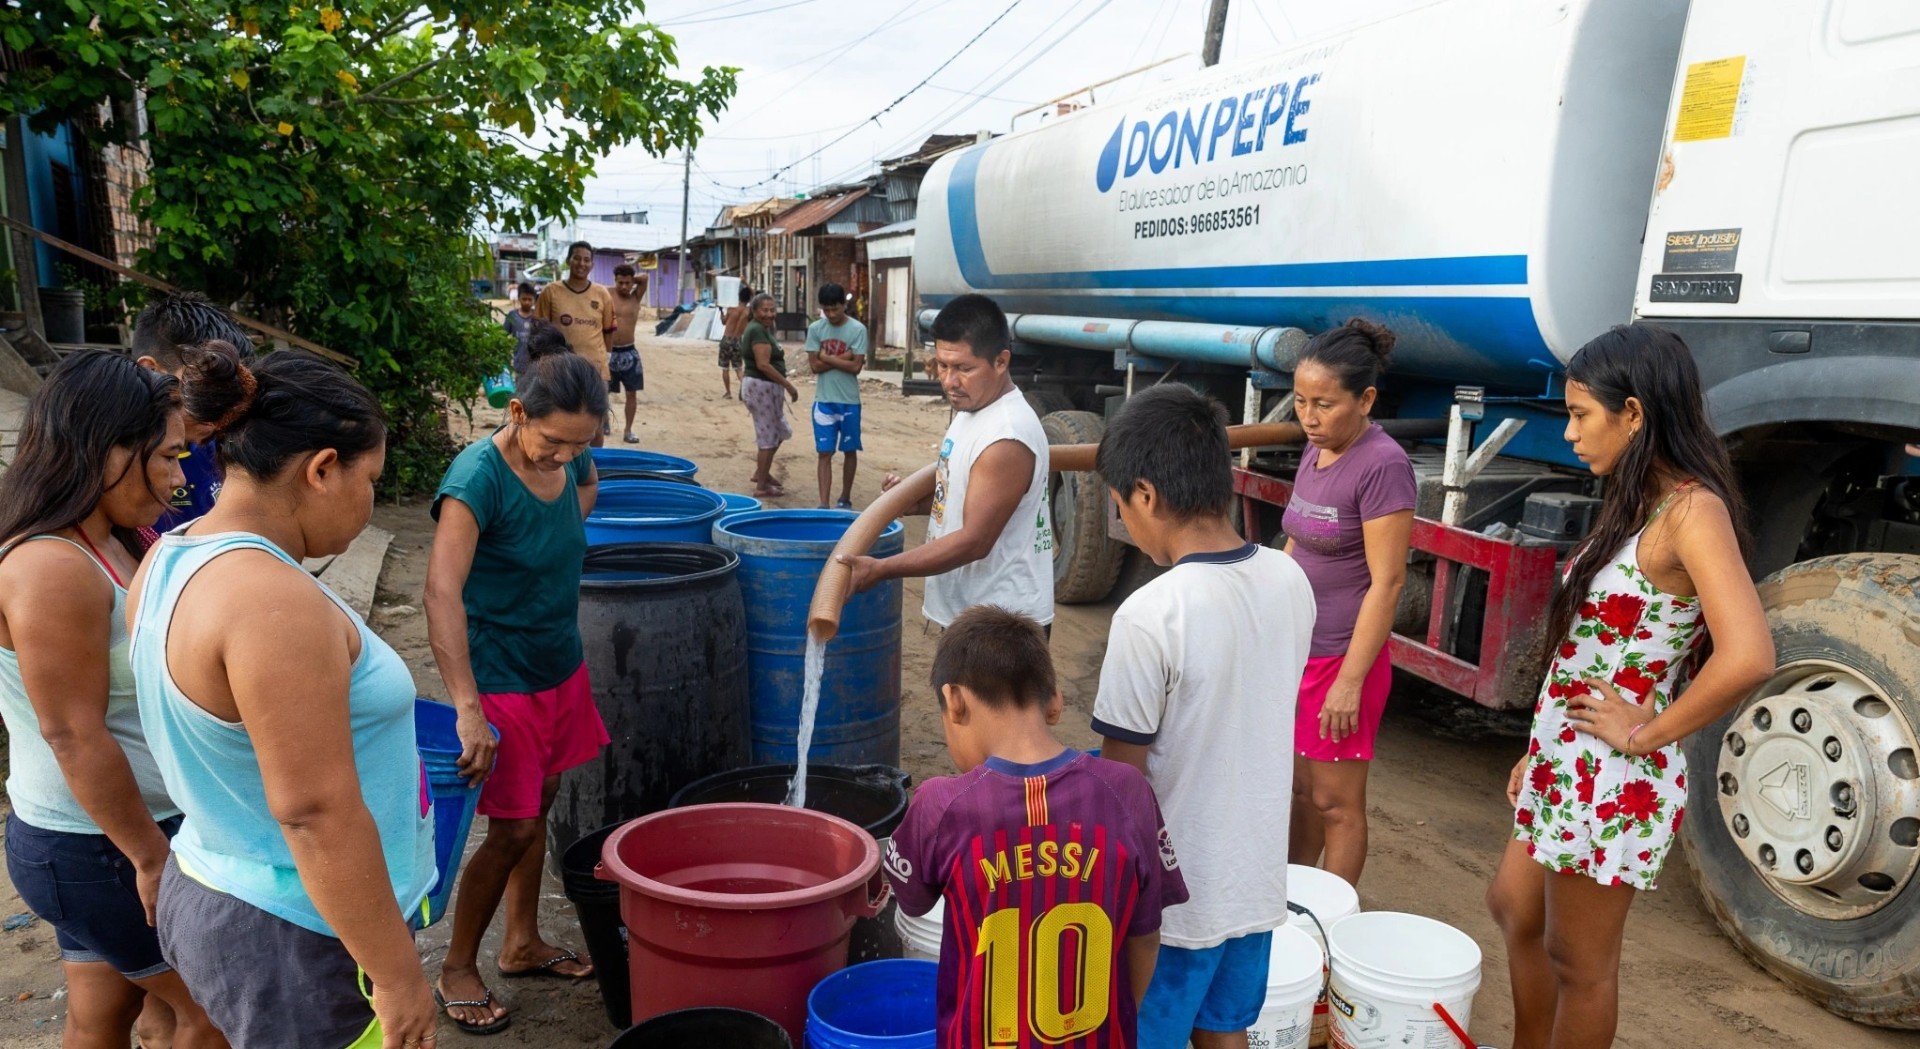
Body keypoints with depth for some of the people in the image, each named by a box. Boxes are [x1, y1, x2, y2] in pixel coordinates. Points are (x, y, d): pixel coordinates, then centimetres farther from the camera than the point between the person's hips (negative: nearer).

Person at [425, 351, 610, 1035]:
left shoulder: (570, 459, -4)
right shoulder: (477, 477, -25)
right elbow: (441, 593, -34)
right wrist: (468, 710, -39)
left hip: (561, 669, 7)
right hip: (502, 678, -7)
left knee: (539, 806, 17)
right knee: (512, 829, -1)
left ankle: (523, 945, 35)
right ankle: (457, 969, 20)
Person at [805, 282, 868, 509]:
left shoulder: (858, 329, -7)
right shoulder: (815, 329, -1)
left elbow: (855, 367, -12)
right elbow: (815, 366, -5)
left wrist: (827, 357, -11)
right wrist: (843, 357, -12)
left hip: (849, 401, -1)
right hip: (823, 400, 1)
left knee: (849, 451, 12)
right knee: (825, 453, -1)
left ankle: (845, 499, 26)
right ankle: (823, 504, -2)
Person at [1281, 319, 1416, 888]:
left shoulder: (1383, 466, -18)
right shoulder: (1315, 451, 6)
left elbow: (1386, 582, -19)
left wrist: (1350, 679, -19)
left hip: (1343, 657, -7)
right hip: (1295, 648, 8)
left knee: (1335, 800, 5)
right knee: (1302, 786, 18)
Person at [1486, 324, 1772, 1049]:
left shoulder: (1693, 510, -21)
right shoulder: (1638, 504, 7)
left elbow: (1747, 658, -34)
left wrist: (1646, 733, -20)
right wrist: (1541, 751, 13)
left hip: (1612, 782, -9)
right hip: (1564, 765, 9)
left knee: (1579, 963, 8)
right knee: (1514, 910, 24)